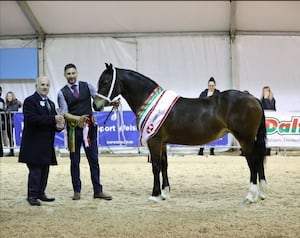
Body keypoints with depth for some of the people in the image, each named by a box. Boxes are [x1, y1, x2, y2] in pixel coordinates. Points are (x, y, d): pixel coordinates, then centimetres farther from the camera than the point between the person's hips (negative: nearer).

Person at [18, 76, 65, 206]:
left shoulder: (50, 103, 19)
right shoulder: (30, 101, -7)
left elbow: (53, 122, 24)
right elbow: (32, 118, -21)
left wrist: (58, 126, -1)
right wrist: (53, 119, -24)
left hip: (46, 144, 8)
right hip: (34, 143, -8)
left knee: (44, 170, 10)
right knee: (35, 170, -7)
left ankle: (41, 193, 18)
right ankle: (32, 195, 0)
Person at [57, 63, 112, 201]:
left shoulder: (87, 86, 4)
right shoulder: (62, 93, 0)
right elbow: (64, 113, -7)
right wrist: (78, 118, -25)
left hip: (89, 127, 1)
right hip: (73, 128, -1)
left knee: (94, 159, 4)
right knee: (74, 161, 8)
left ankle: (98, 191, 10)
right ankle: (77, 191, 18)